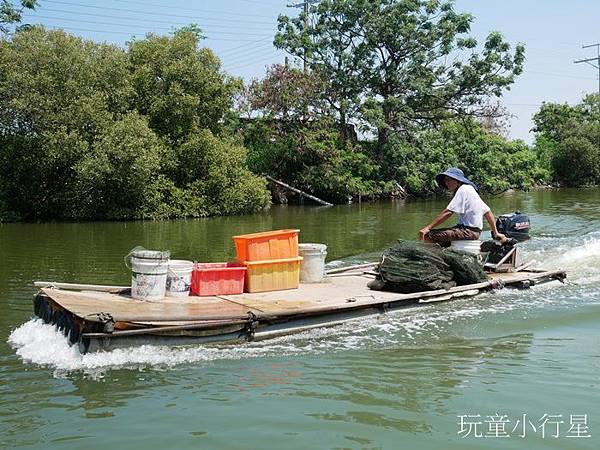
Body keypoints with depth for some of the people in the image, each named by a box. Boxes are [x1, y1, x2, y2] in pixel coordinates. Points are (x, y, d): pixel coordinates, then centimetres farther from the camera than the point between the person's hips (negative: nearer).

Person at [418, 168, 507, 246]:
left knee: (427, 235, -20)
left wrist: (428, 228, -17)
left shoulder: (463, 189, -7)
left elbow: (447, 213, -16)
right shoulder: (471, 189, 22)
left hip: (468, 230, -10)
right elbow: (488, 212, 22)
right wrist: (496, 233, 24)